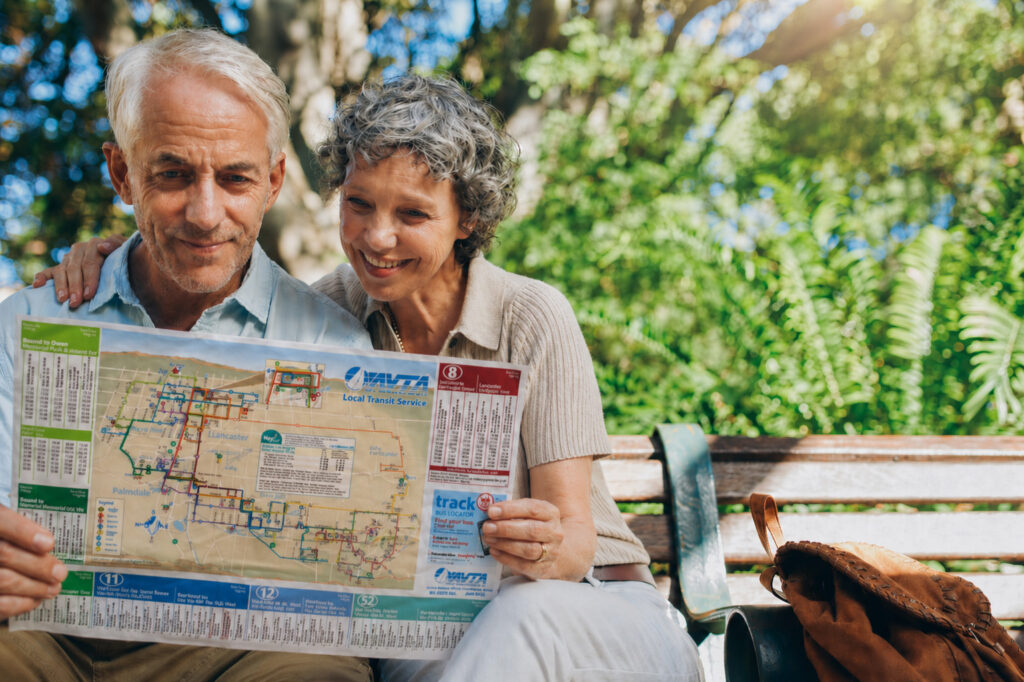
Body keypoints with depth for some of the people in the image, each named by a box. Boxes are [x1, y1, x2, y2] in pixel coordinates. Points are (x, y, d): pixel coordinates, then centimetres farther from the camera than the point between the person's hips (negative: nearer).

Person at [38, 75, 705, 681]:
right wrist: (115, 256, -3)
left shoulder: (532, 319, -13)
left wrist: (547, 550, -41)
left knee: (527, 612, -38)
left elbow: (576, 540, -16)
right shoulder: (345, 301, -2)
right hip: (441, 619, 2)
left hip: (591, 603, -1)